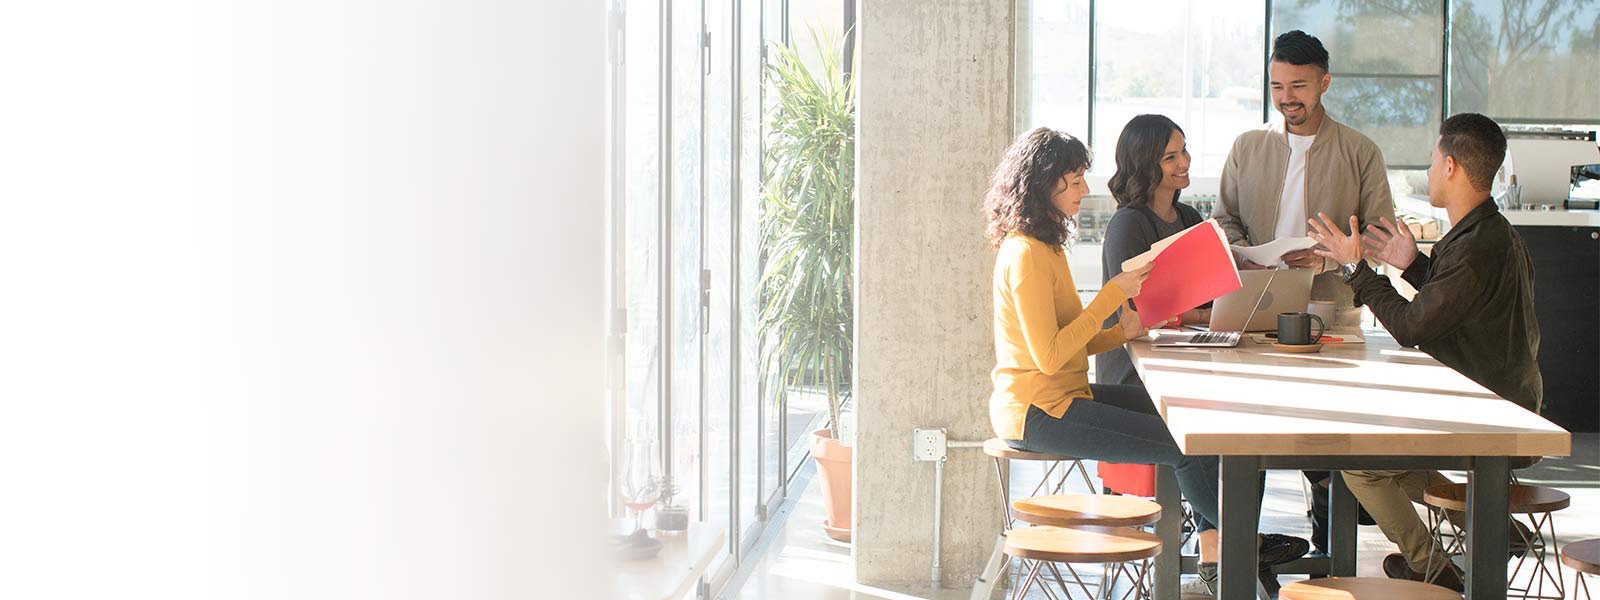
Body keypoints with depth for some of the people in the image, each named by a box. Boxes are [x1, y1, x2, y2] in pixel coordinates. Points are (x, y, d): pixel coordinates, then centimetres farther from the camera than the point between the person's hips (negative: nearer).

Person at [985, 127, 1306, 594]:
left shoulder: (1045, 246, 14)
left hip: (1067, 394, 11)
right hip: (1038, 412, -10)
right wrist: (1112, 296, -18)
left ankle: (1214, 548, 5)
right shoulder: (1025, 254, -18)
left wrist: (1122, 333, -1)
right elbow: (1049, 357, -23)